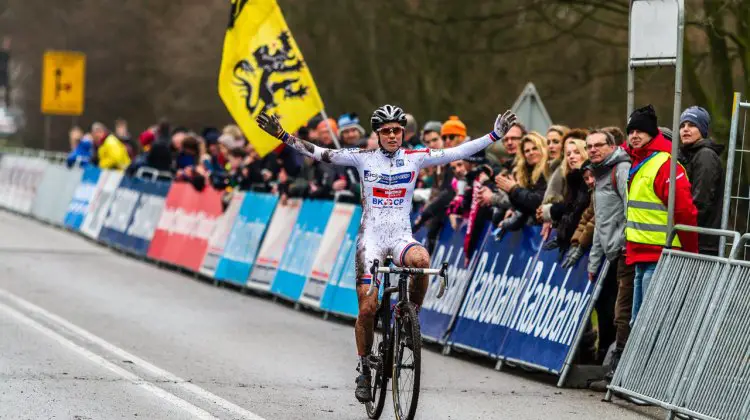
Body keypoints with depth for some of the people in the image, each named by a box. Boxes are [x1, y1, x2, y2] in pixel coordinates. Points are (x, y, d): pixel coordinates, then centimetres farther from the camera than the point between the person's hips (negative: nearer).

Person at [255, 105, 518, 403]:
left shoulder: (415, 158, 2)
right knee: (367, 308, -8)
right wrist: (282, 136, -11)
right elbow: (320, 153, -4)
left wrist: (494, 136, -8)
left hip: (401, 238, 0)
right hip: (371, 238, 0)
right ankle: (364, 371, 10)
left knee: (422, 260, -35)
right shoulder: (363, 158, -1)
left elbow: (457, 153, -2)